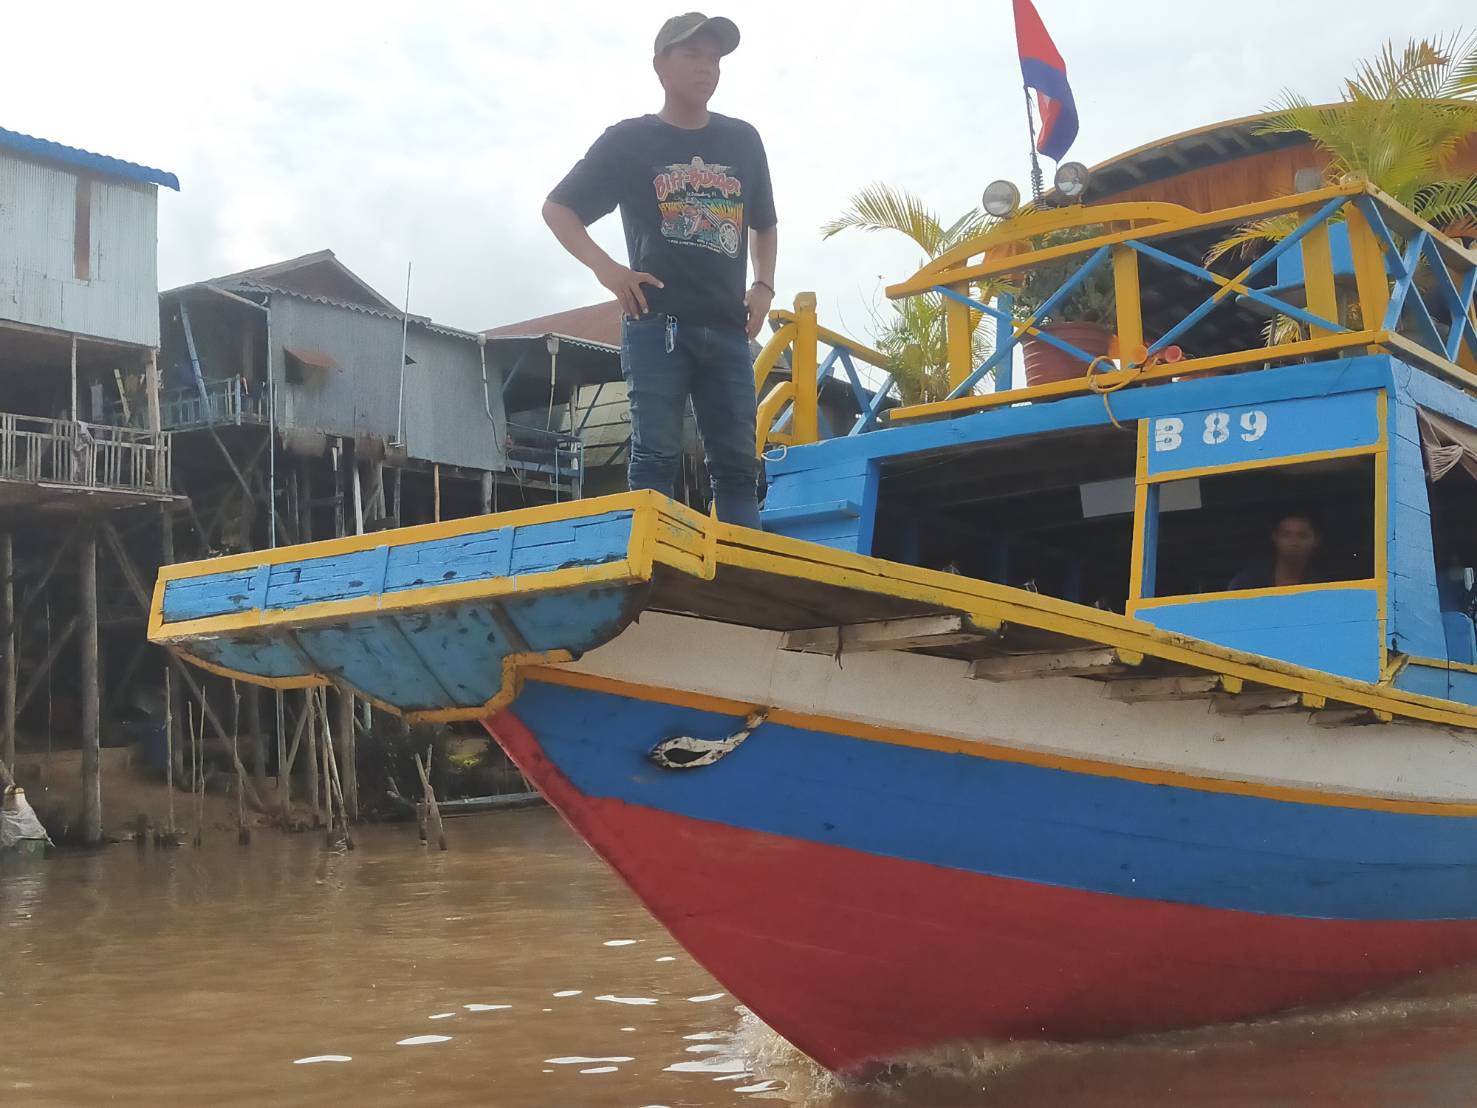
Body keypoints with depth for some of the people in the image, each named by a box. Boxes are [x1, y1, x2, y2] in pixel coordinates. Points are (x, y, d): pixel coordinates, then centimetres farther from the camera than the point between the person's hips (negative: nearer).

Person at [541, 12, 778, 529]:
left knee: (737, 464, 0)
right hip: (657, 324, -4)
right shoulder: (629, 140, 6)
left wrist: (764, 286, 10)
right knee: (656, 457, -9)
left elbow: (763, 224, 28)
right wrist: (606, 269, -6)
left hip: (727, 329, 4)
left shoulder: (742, 141, 16)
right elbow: (557, 209, 9)